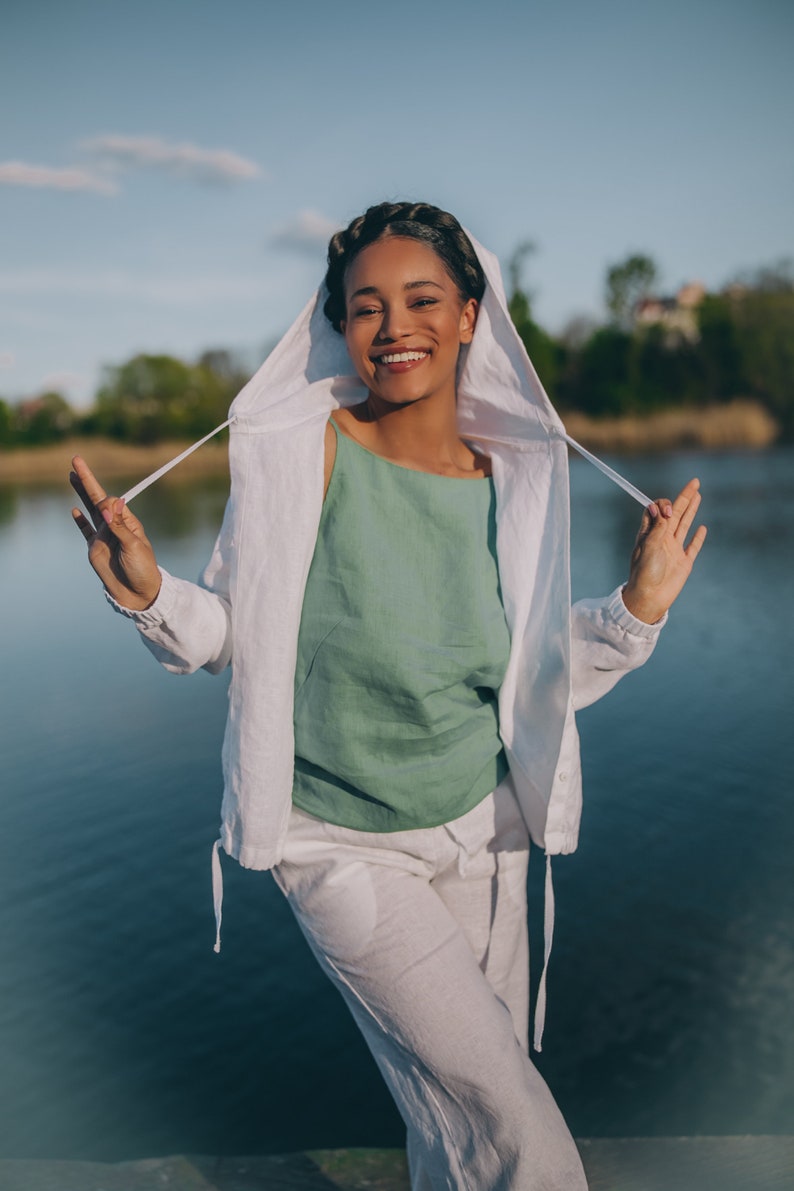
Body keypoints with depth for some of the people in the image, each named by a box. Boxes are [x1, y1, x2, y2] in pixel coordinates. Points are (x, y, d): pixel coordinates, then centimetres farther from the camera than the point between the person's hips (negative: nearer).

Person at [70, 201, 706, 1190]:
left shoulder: (515, 476, -5)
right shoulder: (299, 449, -16)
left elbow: (536, 684, 1)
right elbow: (231, 631, -8)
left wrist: (637, 608, -11)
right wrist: (147, 595, -27)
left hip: (481, 831, 4)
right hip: (343, 847, -4)